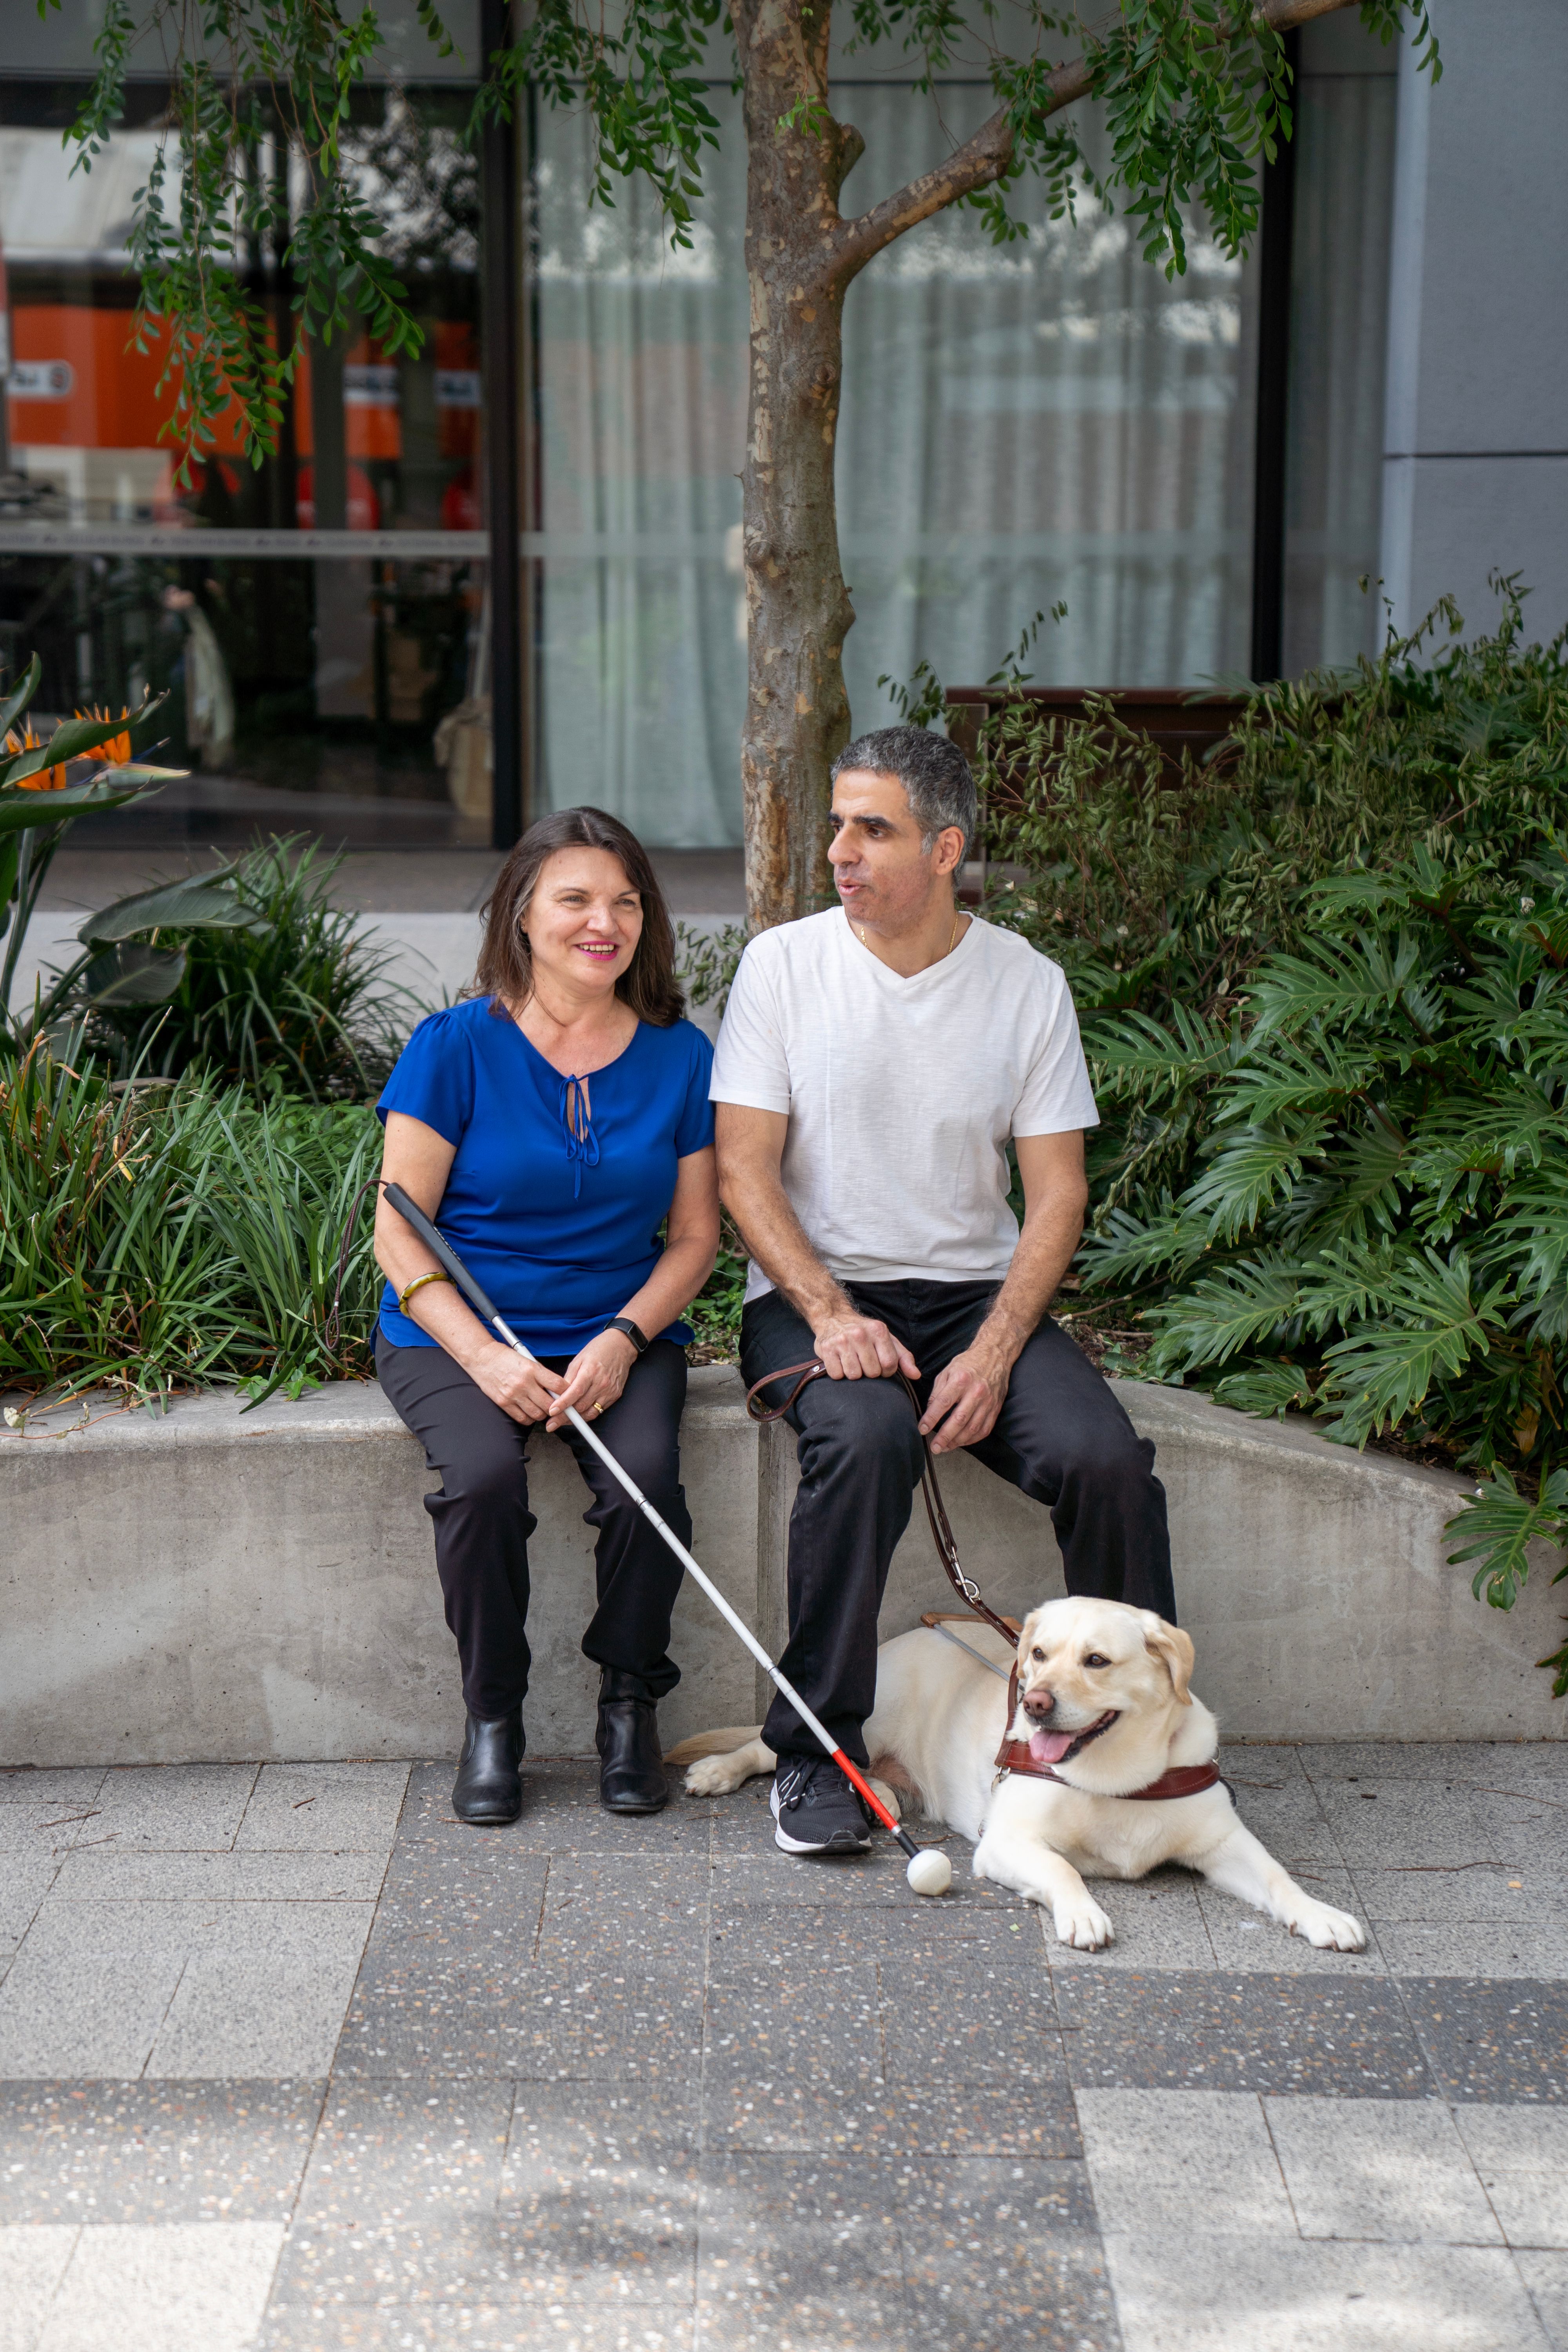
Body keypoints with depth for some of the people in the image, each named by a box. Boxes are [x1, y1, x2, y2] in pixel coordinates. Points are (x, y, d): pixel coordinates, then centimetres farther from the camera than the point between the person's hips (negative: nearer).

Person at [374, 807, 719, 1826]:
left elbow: (695, 1235, 6)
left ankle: (630, 1702, -2)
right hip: (455, 1330, -2)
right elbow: (401, 1229, -5)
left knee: (647, 1475, -27)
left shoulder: (678, 1054, 4)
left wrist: (623, 1339, -12)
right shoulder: (457, 1045, -4)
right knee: (484, 1476, -30)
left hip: (622, 1331, 2)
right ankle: (493, 1718, -8)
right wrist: (482, 1355, -19)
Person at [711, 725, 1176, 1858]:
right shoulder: (783, 964, -1)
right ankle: (815, 1755, -20)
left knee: (1106, 1458, -25)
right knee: (865, 1438, -34)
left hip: (979, 1293, 2)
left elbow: (1057, 1190, 0)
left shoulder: (1028, 983, 2)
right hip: (814, 1293, -1)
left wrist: (996, 1350, -15)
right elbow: (744, 1171, -4)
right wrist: (832, 1314, -18)